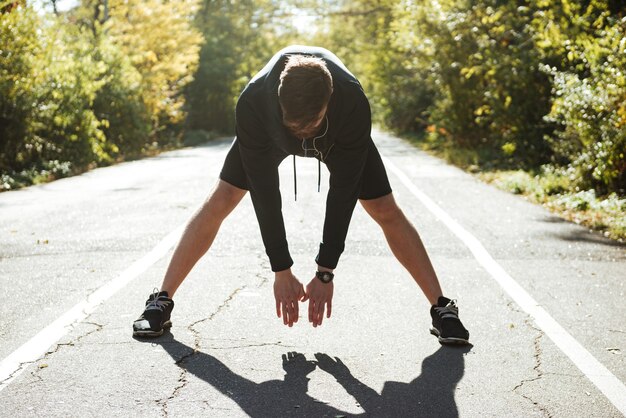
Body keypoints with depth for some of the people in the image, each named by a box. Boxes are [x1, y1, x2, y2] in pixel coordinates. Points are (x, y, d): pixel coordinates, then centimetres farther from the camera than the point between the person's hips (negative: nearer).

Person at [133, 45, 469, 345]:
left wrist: (325, 273, -28)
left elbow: (343, 192, -34)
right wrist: (281, 271, -27)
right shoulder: (253, 102, -42)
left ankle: (442, 310, 0)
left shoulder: (353, 103, -43)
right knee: (219, 202, -10)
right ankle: (161, 303, 0)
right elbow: (264, 192, -33)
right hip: (270, 134, 1)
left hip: (339, 136, 0)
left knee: (387, 212, -11)